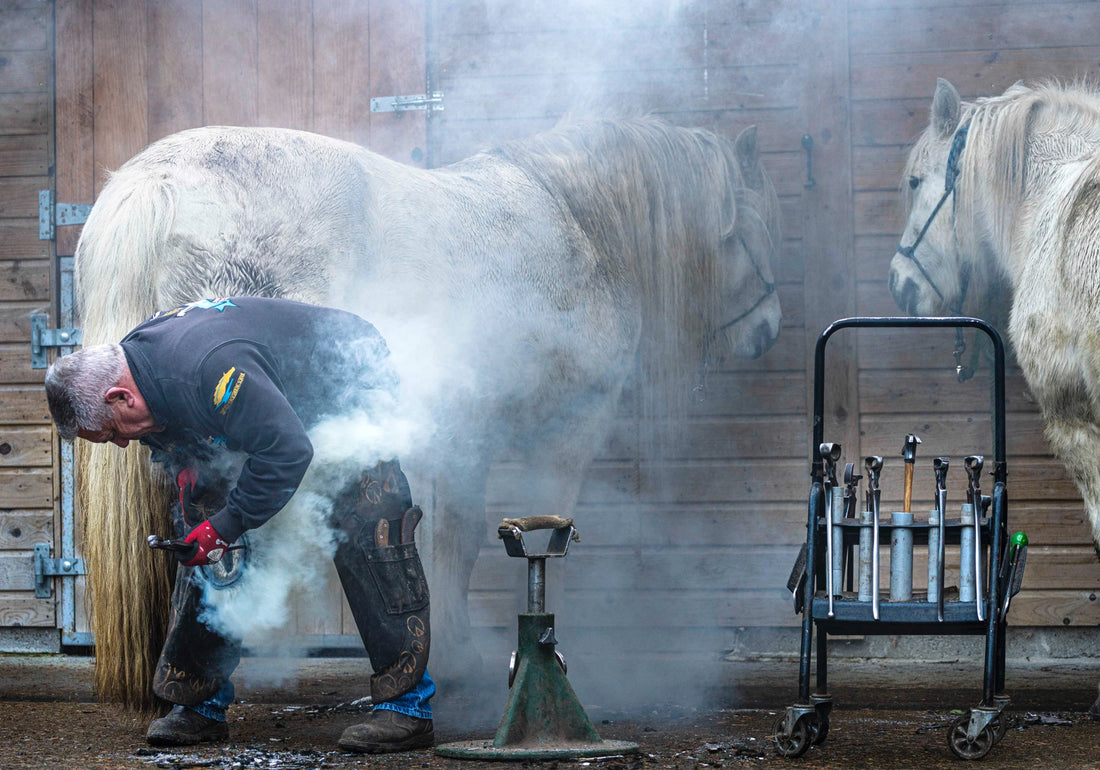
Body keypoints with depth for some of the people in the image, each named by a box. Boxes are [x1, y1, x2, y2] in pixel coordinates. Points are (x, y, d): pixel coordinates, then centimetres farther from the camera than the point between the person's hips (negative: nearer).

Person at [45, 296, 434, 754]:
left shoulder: (207, 367, -41)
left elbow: (287, 452, -39)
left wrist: (225, 526, -32)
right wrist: (186, 467, -16)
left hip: (351, 387, -9)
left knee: (365, 532, -23)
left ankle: (407, 706, -21)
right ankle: (198, 704, 9)